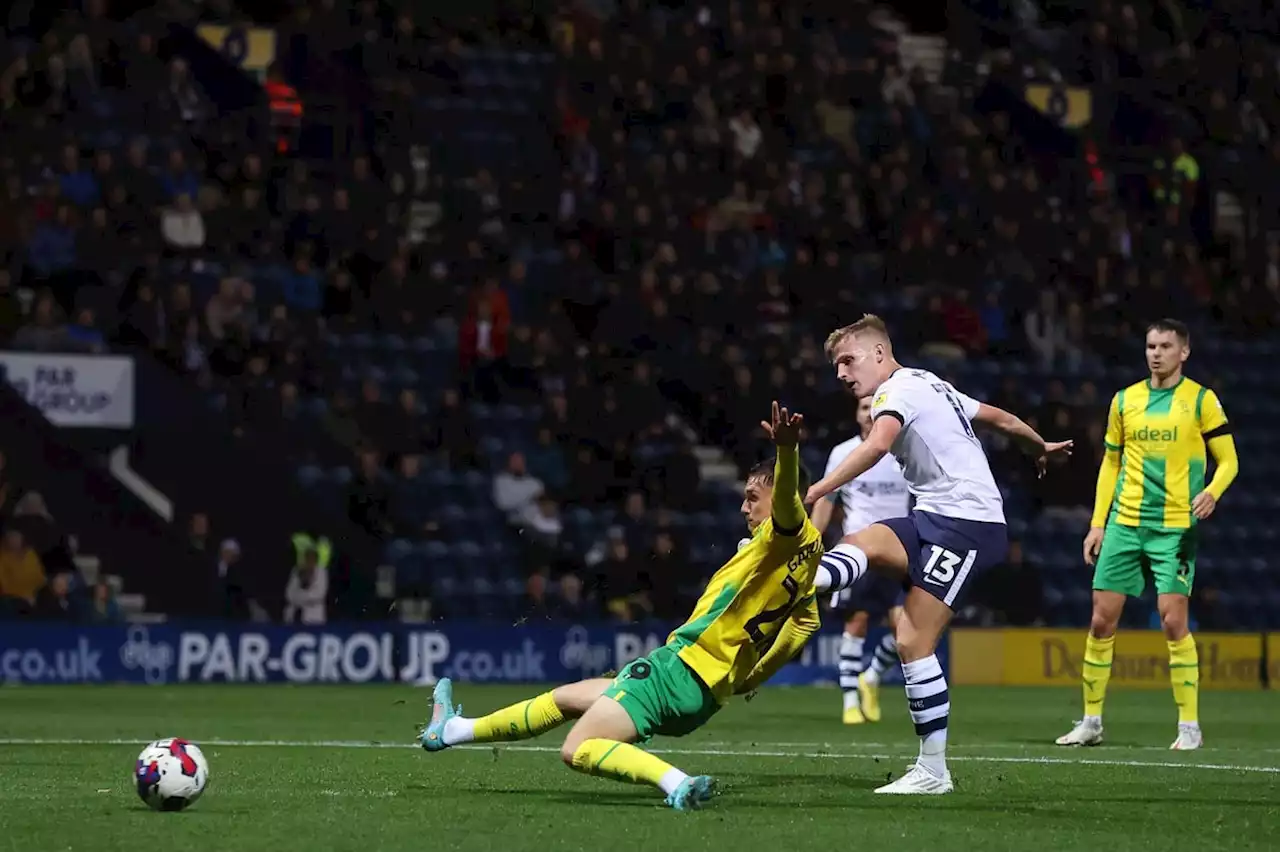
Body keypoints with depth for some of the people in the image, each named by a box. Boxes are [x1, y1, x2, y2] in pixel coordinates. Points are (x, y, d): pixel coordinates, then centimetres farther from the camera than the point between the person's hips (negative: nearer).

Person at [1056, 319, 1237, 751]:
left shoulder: (1201, 400, -1)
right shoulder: (1124, 400, 10)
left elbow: (1228, 460, 0)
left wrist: (1212, 492, -21)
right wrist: (1098, 523, 10)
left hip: (1175, 527, -4)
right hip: (1124, 522, 4)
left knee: (1173, 621, -13)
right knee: (1101, 619, 2)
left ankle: (1189, 725, -3)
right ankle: (1091, 721, 12)